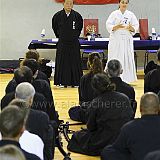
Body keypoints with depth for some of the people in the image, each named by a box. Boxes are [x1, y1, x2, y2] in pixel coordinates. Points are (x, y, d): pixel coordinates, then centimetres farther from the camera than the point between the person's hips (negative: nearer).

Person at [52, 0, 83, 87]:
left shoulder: (77, 15, -5)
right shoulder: (58, 15, -5)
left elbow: (80, 27, 13)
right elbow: (54, 27, 13)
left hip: (74, 43, 0)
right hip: (62, 43, 0)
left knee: (74, 62, 3)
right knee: (62, 62, 2)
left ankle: (75, 82, 11)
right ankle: (62, 82, 10)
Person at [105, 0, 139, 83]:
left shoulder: (131, 15, 6)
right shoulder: (114, 14, 1)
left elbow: (136, 26, 5)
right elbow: (108, 26, -4)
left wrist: (131, 28, -16)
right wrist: (116, 27, -21)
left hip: (127, 40, 2)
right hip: (116, 40, -2)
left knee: (127, 59, 1)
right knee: (115, 60, -4)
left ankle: (126, 79, 11)